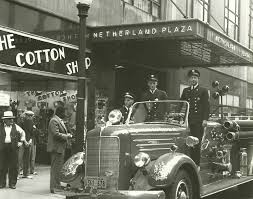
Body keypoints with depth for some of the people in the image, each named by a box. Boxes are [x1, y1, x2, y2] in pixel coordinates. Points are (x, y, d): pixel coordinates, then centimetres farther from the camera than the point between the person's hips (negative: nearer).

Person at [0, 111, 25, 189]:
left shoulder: (15, 127, 7)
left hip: (13, 148, 1)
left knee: (13, 166, 1)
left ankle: (12, 183, 10)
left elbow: (22, 133, 20)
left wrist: (21, 141, 14)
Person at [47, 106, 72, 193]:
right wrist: (67, 136, -15)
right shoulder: (54, 121, -16)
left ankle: (57, 185, 27)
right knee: (55, 168, -6)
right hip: (56, 148, -11)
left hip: (60, 148, 11)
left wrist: (67, 135, 10)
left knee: (59, 167, 17)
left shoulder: (60, 120, 17)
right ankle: (53, 187, -2)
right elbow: (56, 134, -24)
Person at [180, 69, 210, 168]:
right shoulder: (185, 91, 18)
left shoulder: (203, 91, 8)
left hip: (198, 122, -3)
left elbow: (206, 106, 1)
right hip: (187, 121, 3)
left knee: (196, 144, -5)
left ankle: (196, 165, 0)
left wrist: (205, 119, -9)